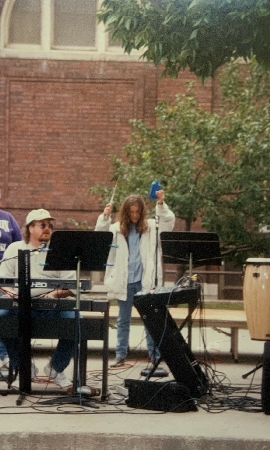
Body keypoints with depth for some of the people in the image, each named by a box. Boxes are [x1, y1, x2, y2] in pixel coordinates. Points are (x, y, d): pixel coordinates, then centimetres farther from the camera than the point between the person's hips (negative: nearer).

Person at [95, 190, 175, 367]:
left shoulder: (151, 226, 4)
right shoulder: (118, 228, 6)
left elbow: (169, 221, -8)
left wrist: (161, 204, -21)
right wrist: (105, 217, -14)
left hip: (145, 280, -2)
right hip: (124, 280, 2)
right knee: (123, 319, 11)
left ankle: (155, 355, 5)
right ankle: (120, 355, 17)